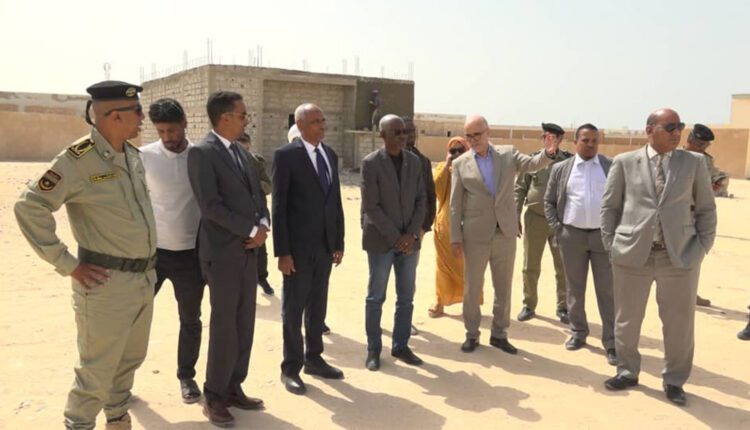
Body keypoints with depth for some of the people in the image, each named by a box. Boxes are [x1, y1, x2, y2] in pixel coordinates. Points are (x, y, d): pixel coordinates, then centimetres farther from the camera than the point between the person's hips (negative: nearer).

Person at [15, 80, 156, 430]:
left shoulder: (132, 154, 8)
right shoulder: (78, 159, -16)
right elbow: (29, 206, -17)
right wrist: (66, 264, -15)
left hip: (145, 277, 8)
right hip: (108, 282, -7)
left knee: (130, 359, 21)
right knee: (97, 370, 3)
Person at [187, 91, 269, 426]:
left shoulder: (241, 151, 14)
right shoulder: (202, 152, -12)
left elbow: (257, 193, 14)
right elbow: (210, 205, -19)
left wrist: (263, 225, -5)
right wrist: (251, 230, -14)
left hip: (249, 250, 8)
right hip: (223, 252, -8)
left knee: (244, 325, 12)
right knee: (224, 326, 0)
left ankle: (233, 389, 25)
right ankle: (214, 397, 16)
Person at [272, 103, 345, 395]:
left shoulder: (331, 155, 10)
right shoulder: (286, 155, -9)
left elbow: (336, 201, 12)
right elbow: (279, 206, -12)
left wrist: (339, 242, 9)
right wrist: (282, 251, -15)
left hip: (325, 245, 6)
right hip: (298, 246, -6)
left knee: (318, 305, 16)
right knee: (293, 308, 6)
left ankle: (313, 358, 31)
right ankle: (291, 367, 20)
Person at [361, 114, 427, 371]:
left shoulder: (414, 161, 6)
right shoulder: (371, 162, -8)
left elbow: (421, 201, 6)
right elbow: (370, 206, -12)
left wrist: (412, 234, -7)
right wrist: (395, 237, -15)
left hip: (409, 240, 4)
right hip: (381, 240, -4)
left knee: (406, 298, 9)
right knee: (376, 298, 5)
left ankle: (401, 346, 23)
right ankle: (373, 349, 18)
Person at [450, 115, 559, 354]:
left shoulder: (508, 154, 5)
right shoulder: (460, 164, 0)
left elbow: (533, 164, -9)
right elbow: (455, 204, -1)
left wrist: (548, 154, -31)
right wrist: (455, 237, -5)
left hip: (505, 233, 2)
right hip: (475, 235, -1)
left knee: (504, 287, 10)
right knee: (472, 287, 7)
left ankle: (499, 334, 24)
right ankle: (472, 334, 22)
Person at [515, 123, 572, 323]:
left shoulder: (570, 161, -1)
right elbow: (519, 189, 3)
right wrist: (515, 217, -2)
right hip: (534, 219, 0)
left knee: (563, 267, 7)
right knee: (531, 267, 7)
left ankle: (562, 307, 22)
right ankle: (529, 305, 22)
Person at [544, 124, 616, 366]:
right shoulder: (561, 169, 5)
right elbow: (549, 201, 8)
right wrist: (556, 229, -2)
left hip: (604, 235, -1)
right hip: (572, 235, 1)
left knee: (607, 291, 0)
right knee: (575, 289, 11)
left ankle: (612, 342, 6)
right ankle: (578, 333, 26)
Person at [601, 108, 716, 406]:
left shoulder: (694, 163, 6)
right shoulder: (625, 162, 2)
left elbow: (706, 209, 8)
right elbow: (609, 206, 6)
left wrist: (702, 247, 0)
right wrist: (611, 245, 0)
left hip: (681, 256, 1)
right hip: (632, 254, 0)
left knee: (679, 322, 8)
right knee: (626, 319, 10)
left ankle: (674, 380, 28)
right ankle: (627, 372, 30)